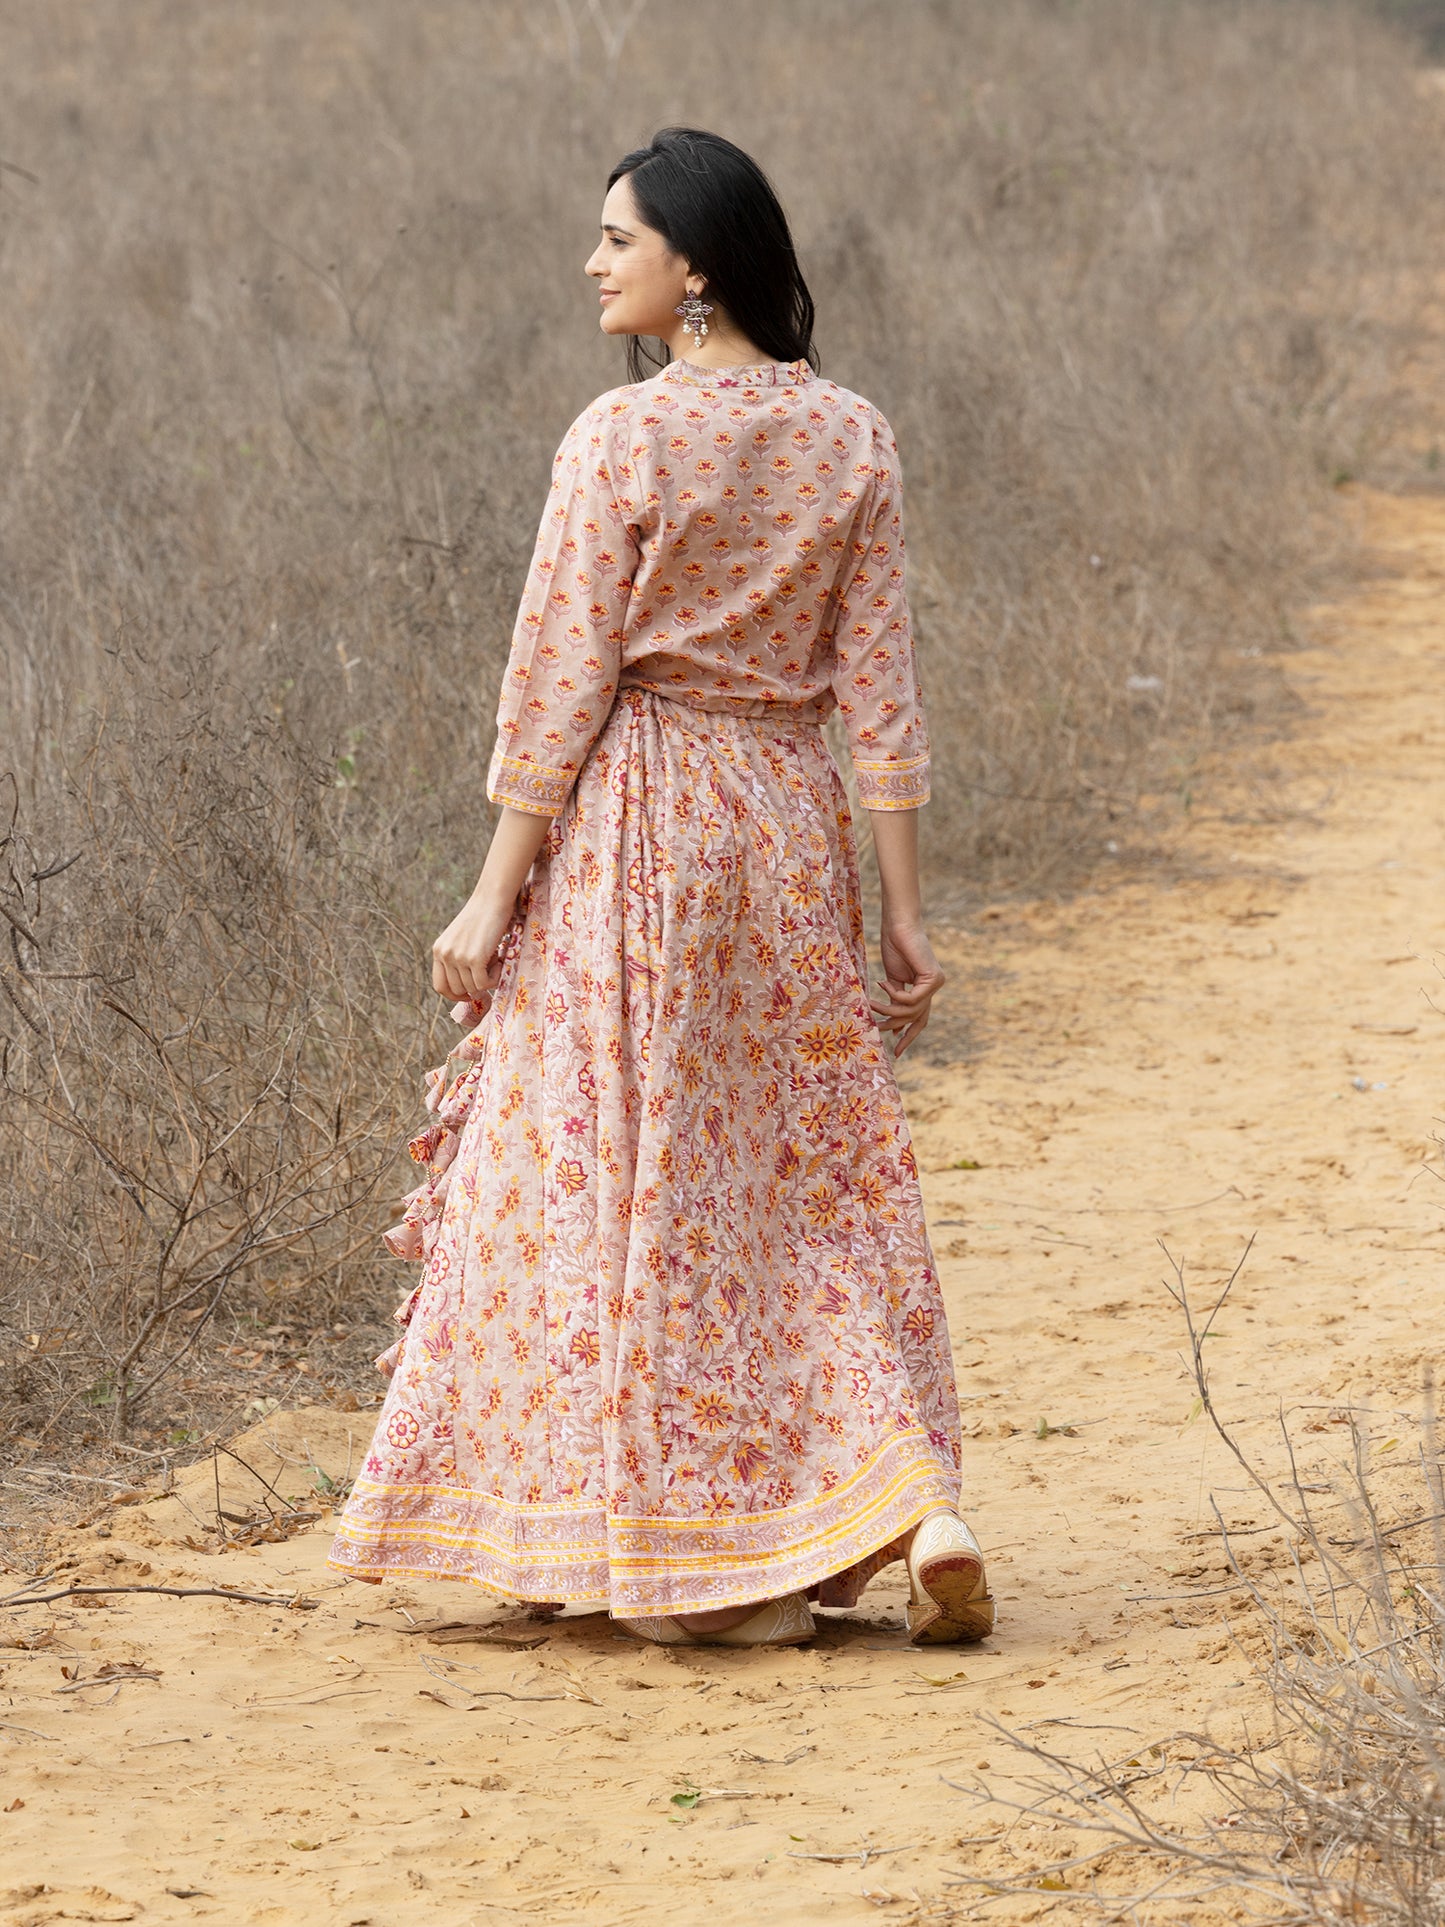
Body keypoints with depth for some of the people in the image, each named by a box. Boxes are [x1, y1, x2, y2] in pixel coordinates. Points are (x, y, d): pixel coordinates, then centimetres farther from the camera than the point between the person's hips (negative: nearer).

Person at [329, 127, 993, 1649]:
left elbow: (560, 686, -11)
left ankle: (714, 1568, 5)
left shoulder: (622, 439, -11)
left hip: (632, 836, -5)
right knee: (809, 1181, 13)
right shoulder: (851, 438, 3)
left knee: (635, 1183, 3)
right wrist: (904, 910, 6)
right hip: (792, 831, 5)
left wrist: (494, 896, -6)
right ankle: (905, 1503, 0)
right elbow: (878, 692, 3)